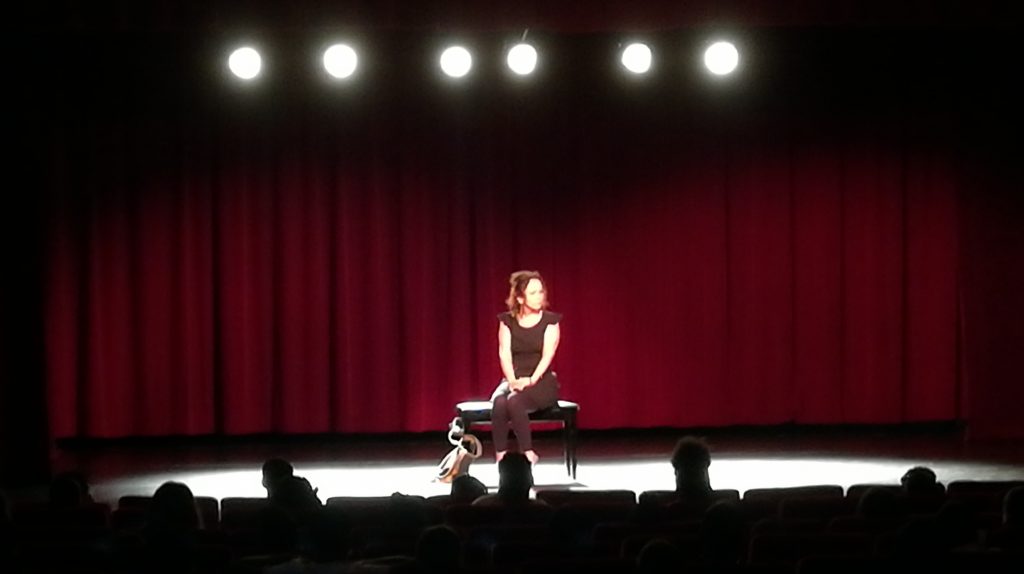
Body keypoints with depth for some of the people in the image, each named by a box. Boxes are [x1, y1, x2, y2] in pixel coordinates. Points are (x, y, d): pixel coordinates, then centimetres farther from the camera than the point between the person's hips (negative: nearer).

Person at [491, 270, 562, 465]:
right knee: (499, 403, -34)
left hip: (542, 381, -2)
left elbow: (547, 356, -8)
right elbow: (504, 353, -3)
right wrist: (512, 380, -19)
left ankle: (528, 454, -24)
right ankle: (500, 456, -27)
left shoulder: (549, 320, 1)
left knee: (514, 401, -35)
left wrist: (531, 380, -22)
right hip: (513, 380, 2)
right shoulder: (507, 321, 7)